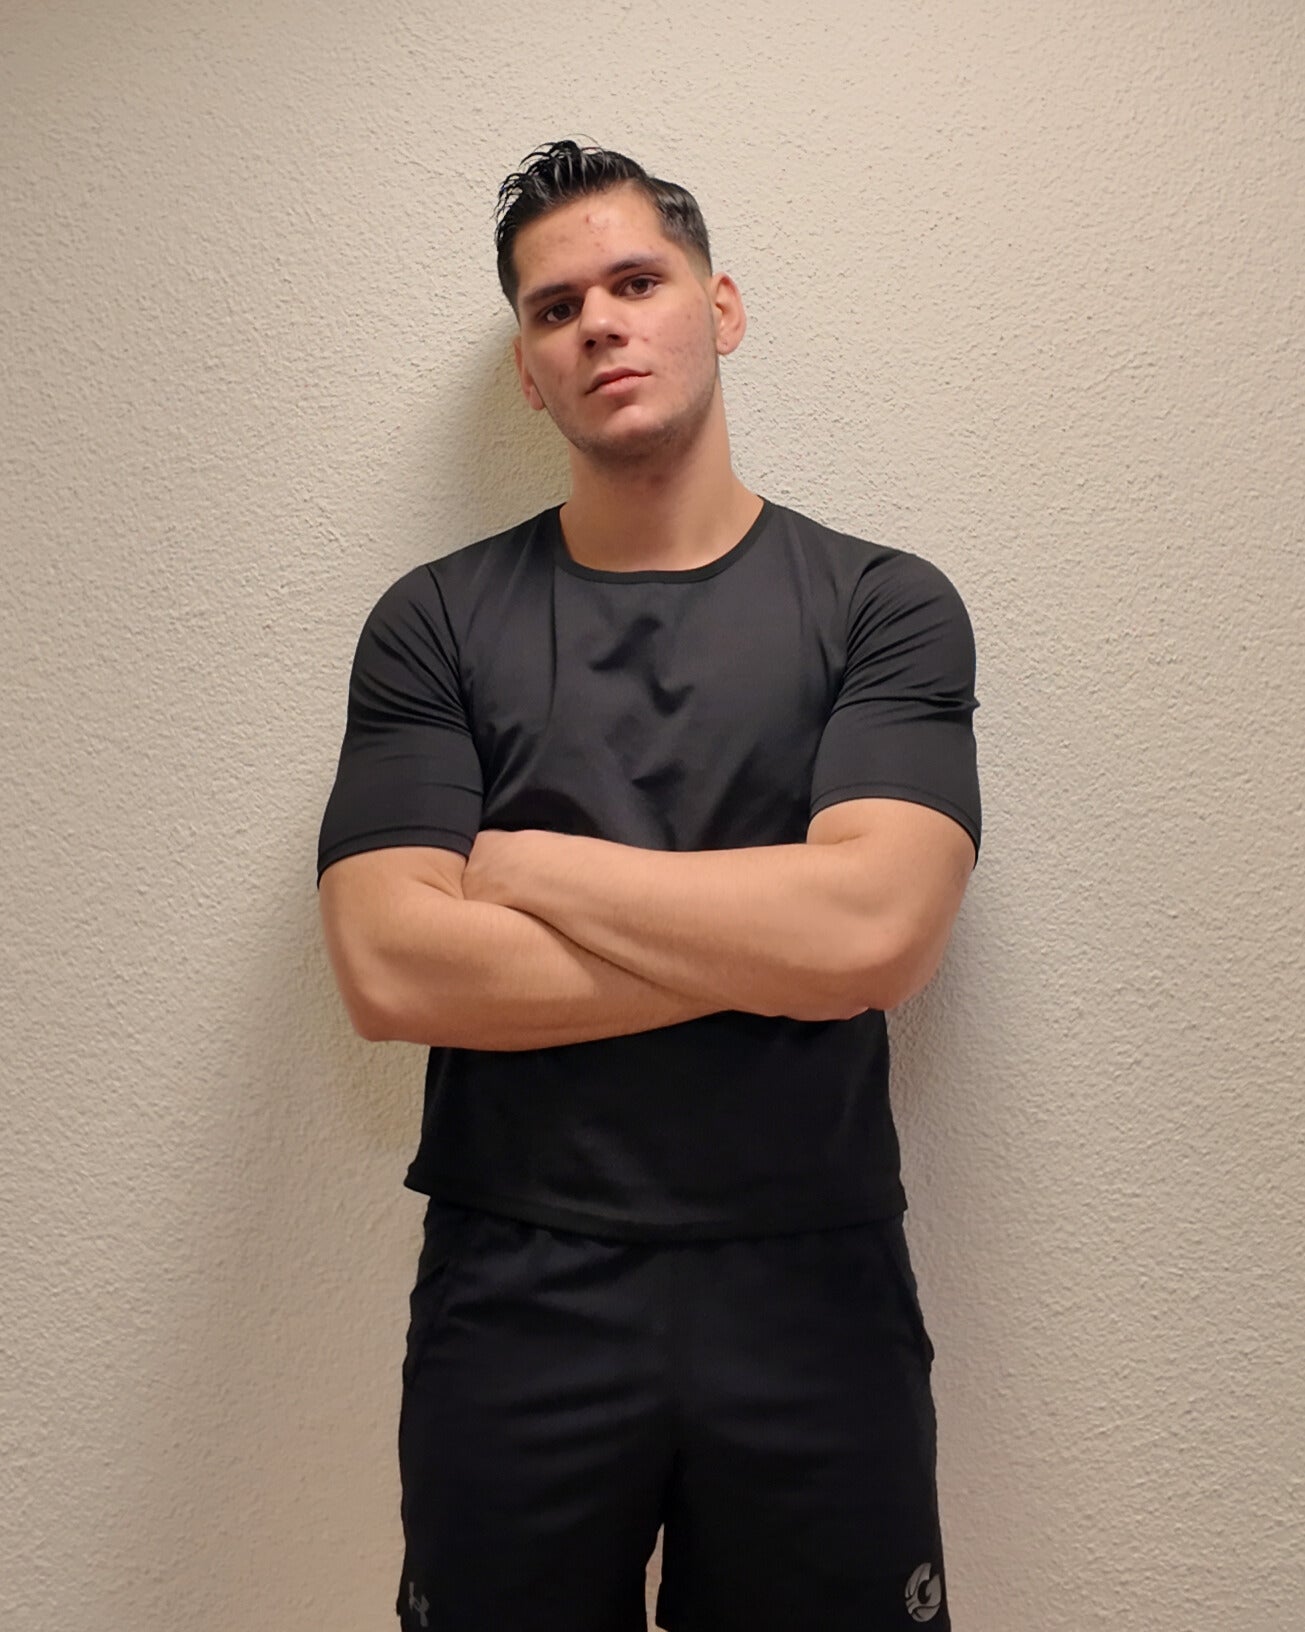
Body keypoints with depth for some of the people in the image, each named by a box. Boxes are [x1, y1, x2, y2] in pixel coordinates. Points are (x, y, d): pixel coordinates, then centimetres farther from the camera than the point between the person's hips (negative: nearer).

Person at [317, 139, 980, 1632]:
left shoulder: (885, 606, -2)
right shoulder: (434, 625, -1)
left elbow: (875, 930, -17)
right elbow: (388, 971, -13)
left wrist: (526, 864, -10)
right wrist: (766, 945, -13)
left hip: (811, 1292, 0)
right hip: (515, 1297, 1)